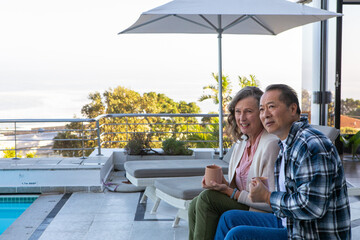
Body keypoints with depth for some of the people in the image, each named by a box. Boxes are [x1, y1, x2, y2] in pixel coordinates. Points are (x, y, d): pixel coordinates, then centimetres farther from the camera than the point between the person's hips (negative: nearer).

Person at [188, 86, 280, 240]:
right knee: (195, 205, -9)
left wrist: (231, 192, -20)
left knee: (207, 197, -19)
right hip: (240, 204, 8)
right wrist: (225, 185, -7)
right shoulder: (242, 142, 9)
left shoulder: (271, 144, -20)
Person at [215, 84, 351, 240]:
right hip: (288, 223, 10)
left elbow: (311, 206, -29)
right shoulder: (285, 145, 10)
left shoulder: (311, 145, -23)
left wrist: (267, 197, -16)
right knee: (229, 218, 13)